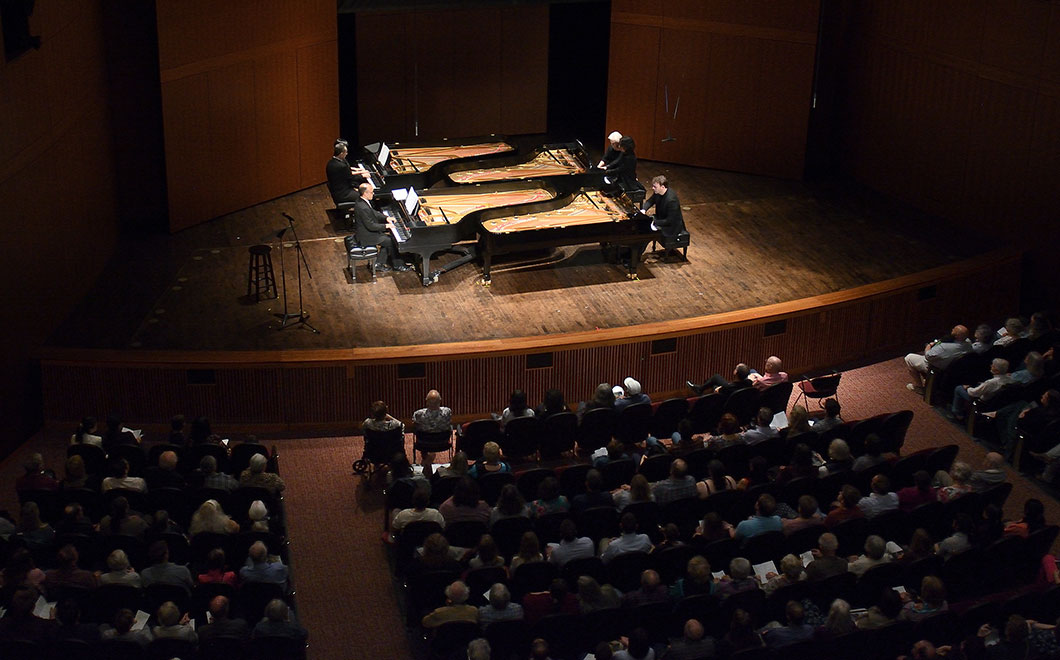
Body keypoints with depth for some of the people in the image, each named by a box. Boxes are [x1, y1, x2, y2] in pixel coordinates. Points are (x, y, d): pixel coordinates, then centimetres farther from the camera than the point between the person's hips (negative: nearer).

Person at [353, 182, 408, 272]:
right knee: (391, 241, -3)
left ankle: (378, 263, 18)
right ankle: (397, 265, 13)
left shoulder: (361, 201, 1)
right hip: (366, 237, -10)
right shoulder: (363, 208, -31)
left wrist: (386, 218, 4)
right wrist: (386, 226, -16)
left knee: (389, 238, 15)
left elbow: (374, 213, 15)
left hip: (365, 231, 10)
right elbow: (371, 226, -26)